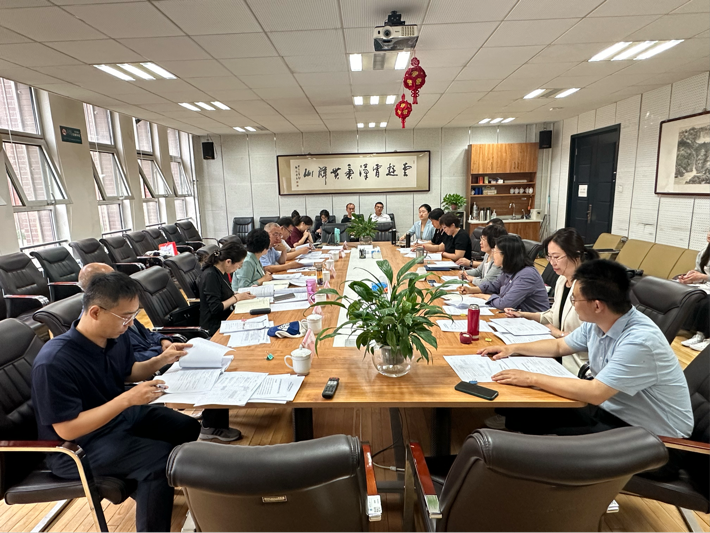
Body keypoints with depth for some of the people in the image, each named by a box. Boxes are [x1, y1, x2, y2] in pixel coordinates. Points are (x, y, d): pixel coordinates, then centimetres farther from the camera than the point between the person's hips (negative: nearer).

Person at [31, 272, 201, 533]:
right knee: (160, 458, -26)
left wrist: (161, 360, -7)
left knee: (190, 428, 7)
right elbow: (67, 429, -28)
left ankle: (151, 491, 31)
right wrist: (128, 399, -33)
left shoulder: (115, 336, -9)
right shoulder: (54, 362, -31)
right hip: (76, 445, -8)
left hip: (122, 414, 8)